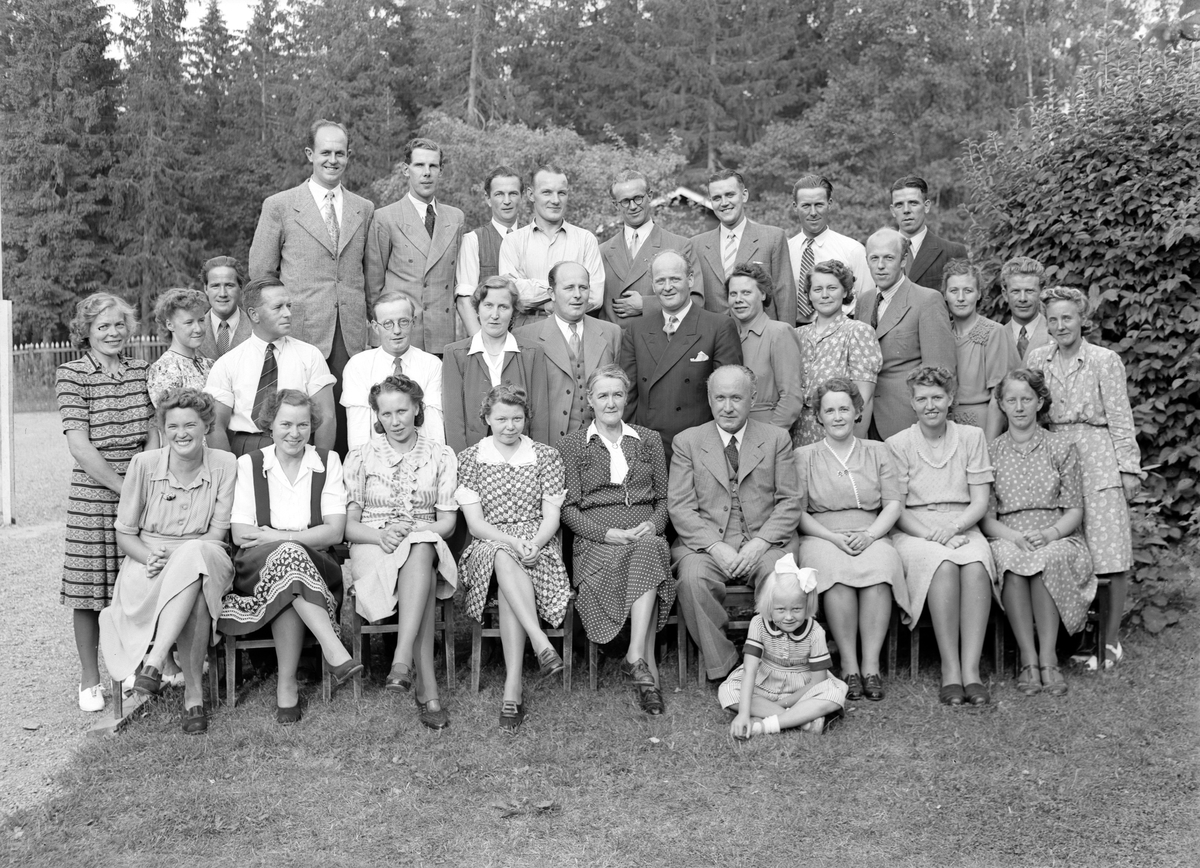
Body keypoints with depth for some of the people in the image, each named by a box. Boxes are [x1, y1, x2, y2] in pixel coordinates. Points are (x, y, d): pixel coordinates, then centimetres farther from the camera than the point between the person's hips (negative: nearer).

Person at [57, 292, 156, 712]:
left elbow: (152, 434, 9)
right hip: (93, 494, -3)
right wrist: (123, 488, -13)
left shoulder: (140, 370, 10)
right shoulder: (72, 374, -4)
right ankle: (90, 681, 16)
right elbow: (80, 446, -10)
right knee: (90, 587, 3)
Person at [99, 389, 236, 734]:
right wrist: (151, 558, -17)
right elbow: (124, 534, 4)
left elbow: (216, 536, -3)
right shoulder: (143, 464, 0)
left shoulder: (224, 465, 0)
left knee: (195, 556, -38)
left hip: (204, 559, 0)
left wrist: (175, 558, -20)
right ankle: (194, 691, -31)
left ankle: (154, 661, -39)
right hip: (148, 559, 0)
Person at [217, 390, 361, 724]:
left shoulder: (328, 462, 9)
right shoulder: (249, 464, 10)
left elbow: (334, 532, -1)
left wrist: (279, 537, -13)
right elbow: (240, 535, 0)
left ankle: (287, 685, -33)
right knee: (289, 555, -36)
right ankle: (334, 650, -44)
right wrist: (289, 542, -16)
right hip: (256, 569, -1)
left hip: (315, 565, 1)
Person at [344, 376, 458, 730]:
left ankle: (403, 658, -49)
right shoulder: (361, 456, 10)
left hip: (425, 544, 1)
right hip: (372, 546, -1)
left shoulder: (440, 455, 11)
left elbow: (448, 522, 6)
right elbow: (349, 523, 4)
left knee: (421, 548, -38)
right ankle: (427, 689, -43)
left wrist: (413, 530, -15)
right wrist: (380, 534, -18)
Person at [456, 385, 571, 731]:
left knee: (506, 575, -35)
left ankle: (513, 687, -41)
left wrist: (533, 543, -19)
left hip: (537, 547, 0)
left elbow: (551, 517, 3)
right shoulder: (469, 458, 7)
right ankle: (541, 643, -48)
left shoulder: (546, 456, 9)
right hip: (488, 545, 0)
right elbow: (475, 523, 0)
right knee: (504, 558, -38)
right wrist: (512, 541, -19)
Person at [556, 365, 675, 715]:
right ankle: (648, 666, -34)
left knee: (648, 548, -37)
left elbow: (663, 498, 18)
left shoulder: (649, 440, 20)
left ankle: (636, 657, -39)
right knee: (648, 561, -35)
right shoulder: (571, 444, 12)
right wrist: (607, 532, -12)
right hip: (596, 540, -2)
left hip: (646, 533, 2)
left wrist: (652, 524, -5)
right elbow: (568, 508, 4)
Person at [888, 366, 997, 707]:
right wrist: (932, 536, -16)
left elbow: (980, 502, 4)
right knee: (943, 564, -34)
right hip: (913, 533, -2)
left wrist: (952, 528, -14)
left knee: (976, 564, -32)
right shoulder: (897, 444, 4)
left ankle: (971, 670, -33)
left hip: (962, 529, 2)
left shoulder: (971, 437, 10)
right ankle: (950, 670, -30)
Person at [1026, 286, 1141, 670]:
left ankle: (1111, 639, 7)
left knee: (1110, 552, -3)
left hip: (1097, 458, -2)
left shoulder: (1105, 361, 0)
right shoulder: (1036, 359, 9)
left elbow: (1120, 419, 0)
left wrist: (1129, 468, -3)